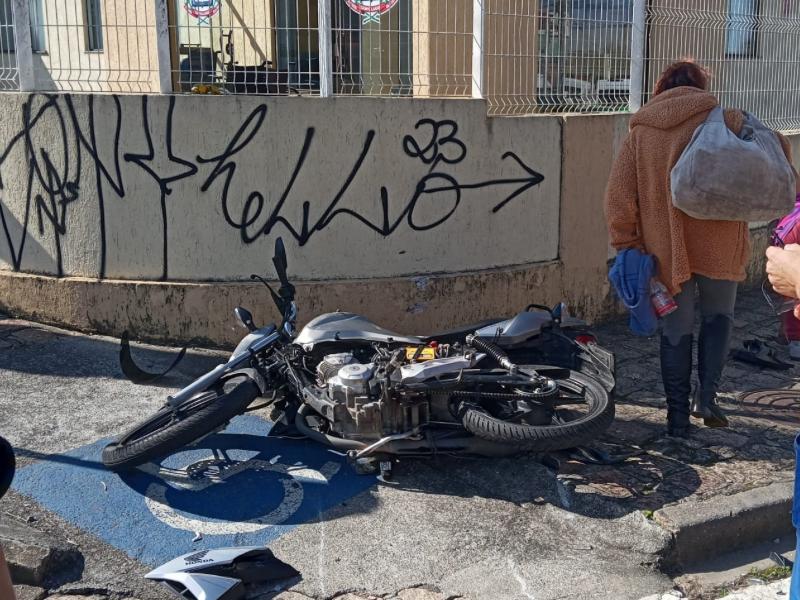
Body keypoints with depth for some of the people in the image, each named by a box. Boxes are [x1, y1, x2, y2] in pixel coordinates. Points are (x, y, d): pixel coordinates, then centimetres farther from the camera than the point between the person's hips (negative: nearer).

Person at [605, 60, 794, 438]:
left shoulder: (639, 133, 5)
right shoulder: (725, 120, 0)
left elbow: (619, 196, -1)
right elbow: (777, 148, -4)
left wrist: (626, 247, 3)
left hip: (665, 250, 1)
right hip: (719, 246, -1)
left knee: (675, 329, 11)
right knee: (718, 316, 20)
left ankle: (678, 416, 14)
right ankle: (707, 395, 8)